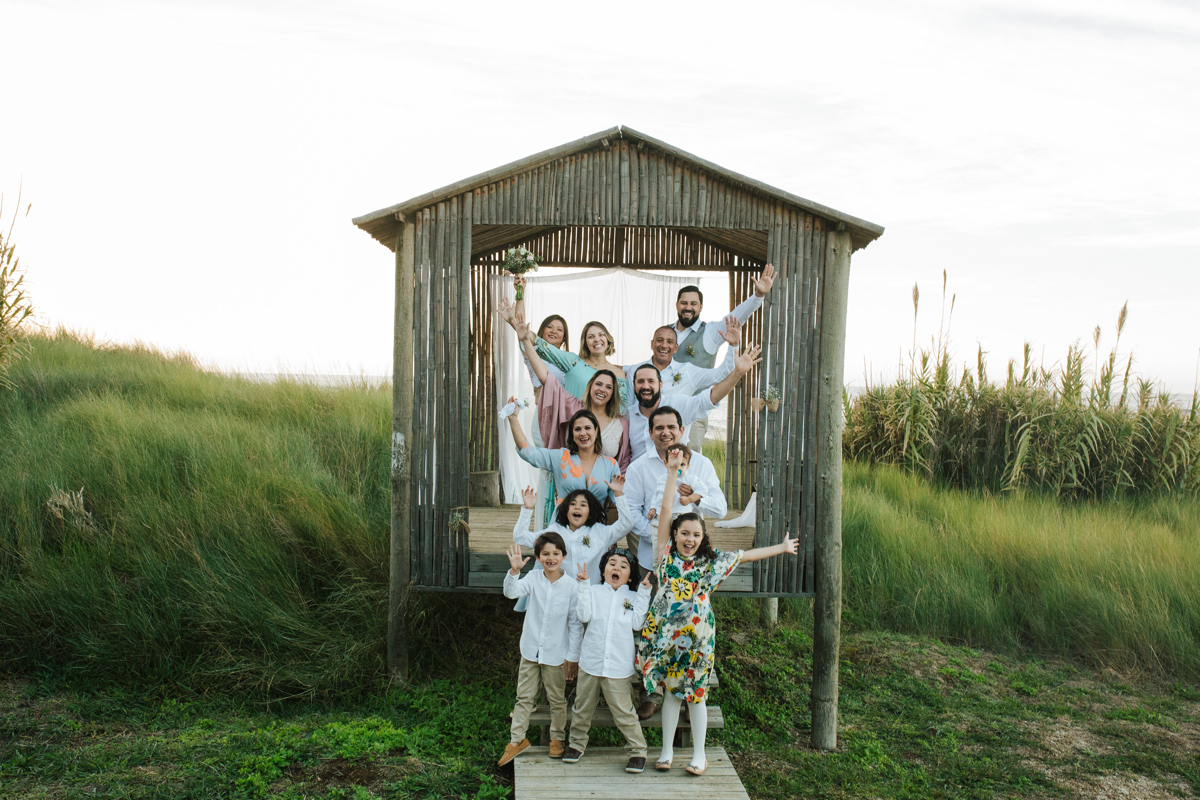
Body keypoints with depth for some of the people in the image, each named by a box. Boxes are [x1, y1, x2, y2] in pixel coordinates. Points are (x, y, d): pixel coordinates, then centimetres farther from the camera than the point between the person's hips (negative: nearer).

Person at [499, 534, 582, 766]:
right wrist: (514, 570, -38)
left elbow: (575, 624, -5)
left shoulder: (571, 586, -11)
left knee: (557, 699, 13)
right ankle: (516, 739, 25)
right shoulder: (534, 578, -5)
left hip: (556, 654, -2)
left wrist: (573, 657, -5)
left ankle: (557, 739, 31)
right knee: (524, 696, 12)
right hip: (531, 650, 2)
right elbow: (511, 592, -20)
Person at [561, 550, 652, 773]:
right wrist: (583, 586, -12)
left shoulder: (633, 598, 5)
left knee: (623, 710, -1)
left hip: (618, 665, -1)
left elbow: (636, 624, -9)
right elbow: (584, 616, -10)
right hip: (590, 661, 2)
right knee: (582, 706, 15)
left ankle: (637, 750, 14)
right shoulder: (593, 592, 4)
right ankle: (577, 742, 34)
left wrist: (644, 594, -11)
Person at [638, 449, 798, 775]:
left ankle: (699, 755, 19)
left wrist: (781, 548, 14)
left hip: (696, 637, 1)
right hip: (666, 635, 0)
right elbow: (665, 510, -5)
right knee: (670, 691, 9)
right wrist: (672, 471, -8)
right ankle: (667, 751, 22)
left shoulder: (711, 562, 5)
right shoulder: (666, 556, 0)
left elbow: (746, 555, 12)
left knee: (696, 693, 8)